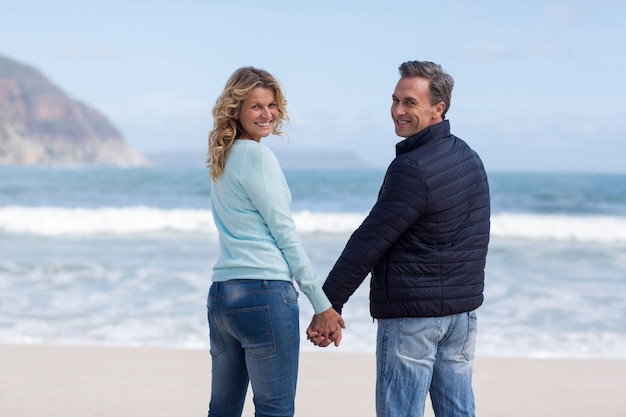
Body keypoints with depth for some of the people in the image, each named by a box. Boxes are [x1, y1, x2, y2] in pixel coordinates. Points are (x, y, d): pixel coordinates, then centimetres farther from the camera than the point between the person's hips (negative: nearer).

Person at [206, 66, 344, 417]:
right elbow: (285, 233, -9)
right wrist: (322, 303, -5)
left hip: (220, 295, 9)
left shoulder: (222, 158, 16)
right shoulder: (258, 155, -8)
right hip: (265, 292, -9)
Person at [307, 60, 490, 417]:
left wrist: (328, 306, -14)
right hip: (463, 308, 9)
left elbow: (370, 242, -18)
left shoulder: (412, 168, -18)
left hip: (412, 312, -9)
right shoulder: (469, 158, 10)